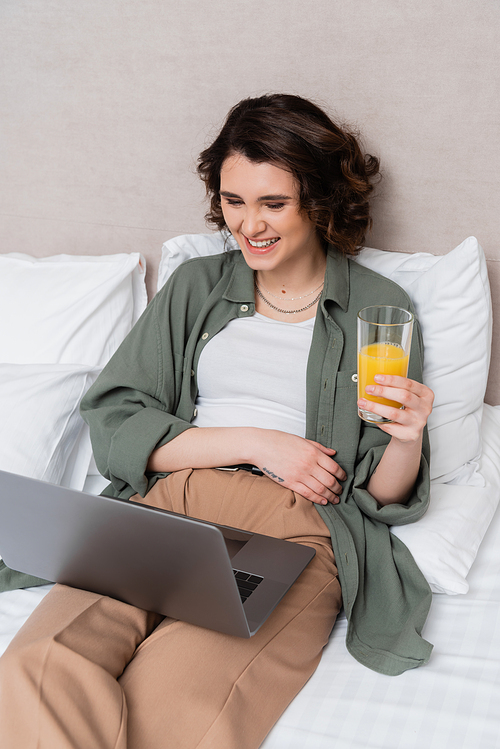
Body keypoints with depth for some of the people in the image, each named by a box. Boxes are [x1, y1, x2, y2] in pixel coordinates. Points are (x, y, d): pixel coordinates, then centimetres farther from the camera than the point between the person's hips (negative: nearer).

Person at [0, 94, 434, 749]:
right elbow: (111, 421, 6)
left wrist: (407, 437, -14)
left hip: (298, 530, -2)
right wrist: (256, 442, -4)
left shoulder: (380, 309, 10)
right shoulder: (196, 286, 17)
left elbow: (386, 496, 9)